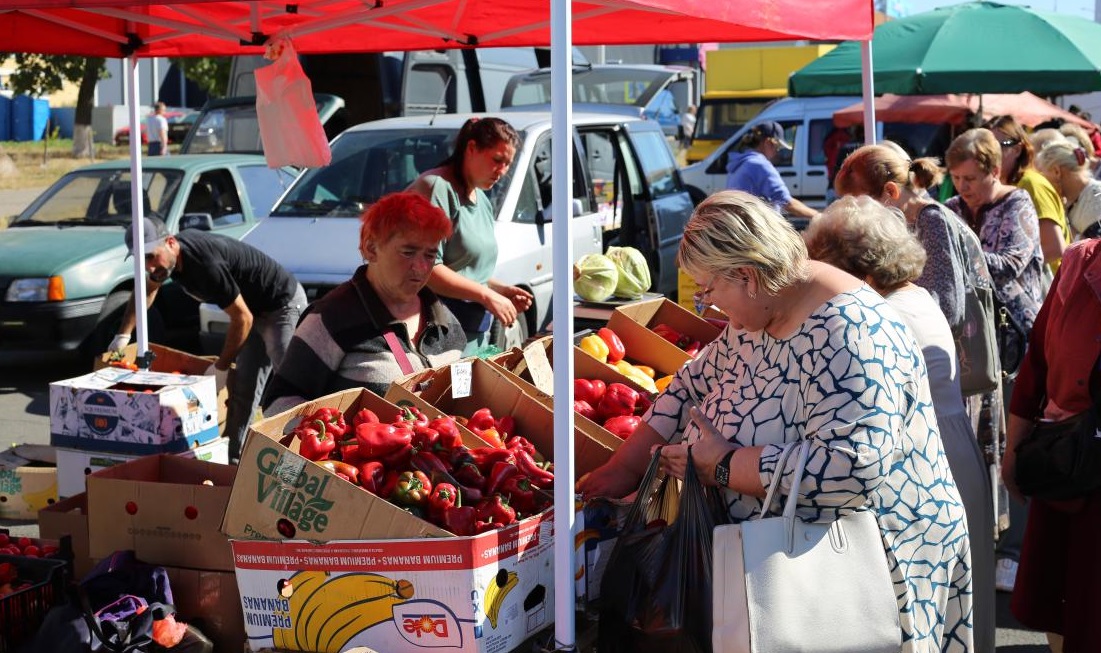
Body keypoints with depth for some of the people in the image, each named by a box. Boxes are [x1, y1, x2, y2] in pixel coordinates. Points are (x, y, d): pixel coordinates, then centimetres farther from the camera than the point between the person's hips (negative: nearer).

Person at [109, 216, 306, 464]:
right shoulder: (172, 255, -5)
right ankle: (233, 457, 18)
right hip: (255, 311, 10)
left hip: (284, 304, -10)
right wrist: (123, 335, 16)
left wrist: (221, 367, -18)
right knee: (243, 389, 12)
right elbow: (147, 291, 19)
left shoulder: (205, 265, -34)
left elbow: (242, 319, -26)